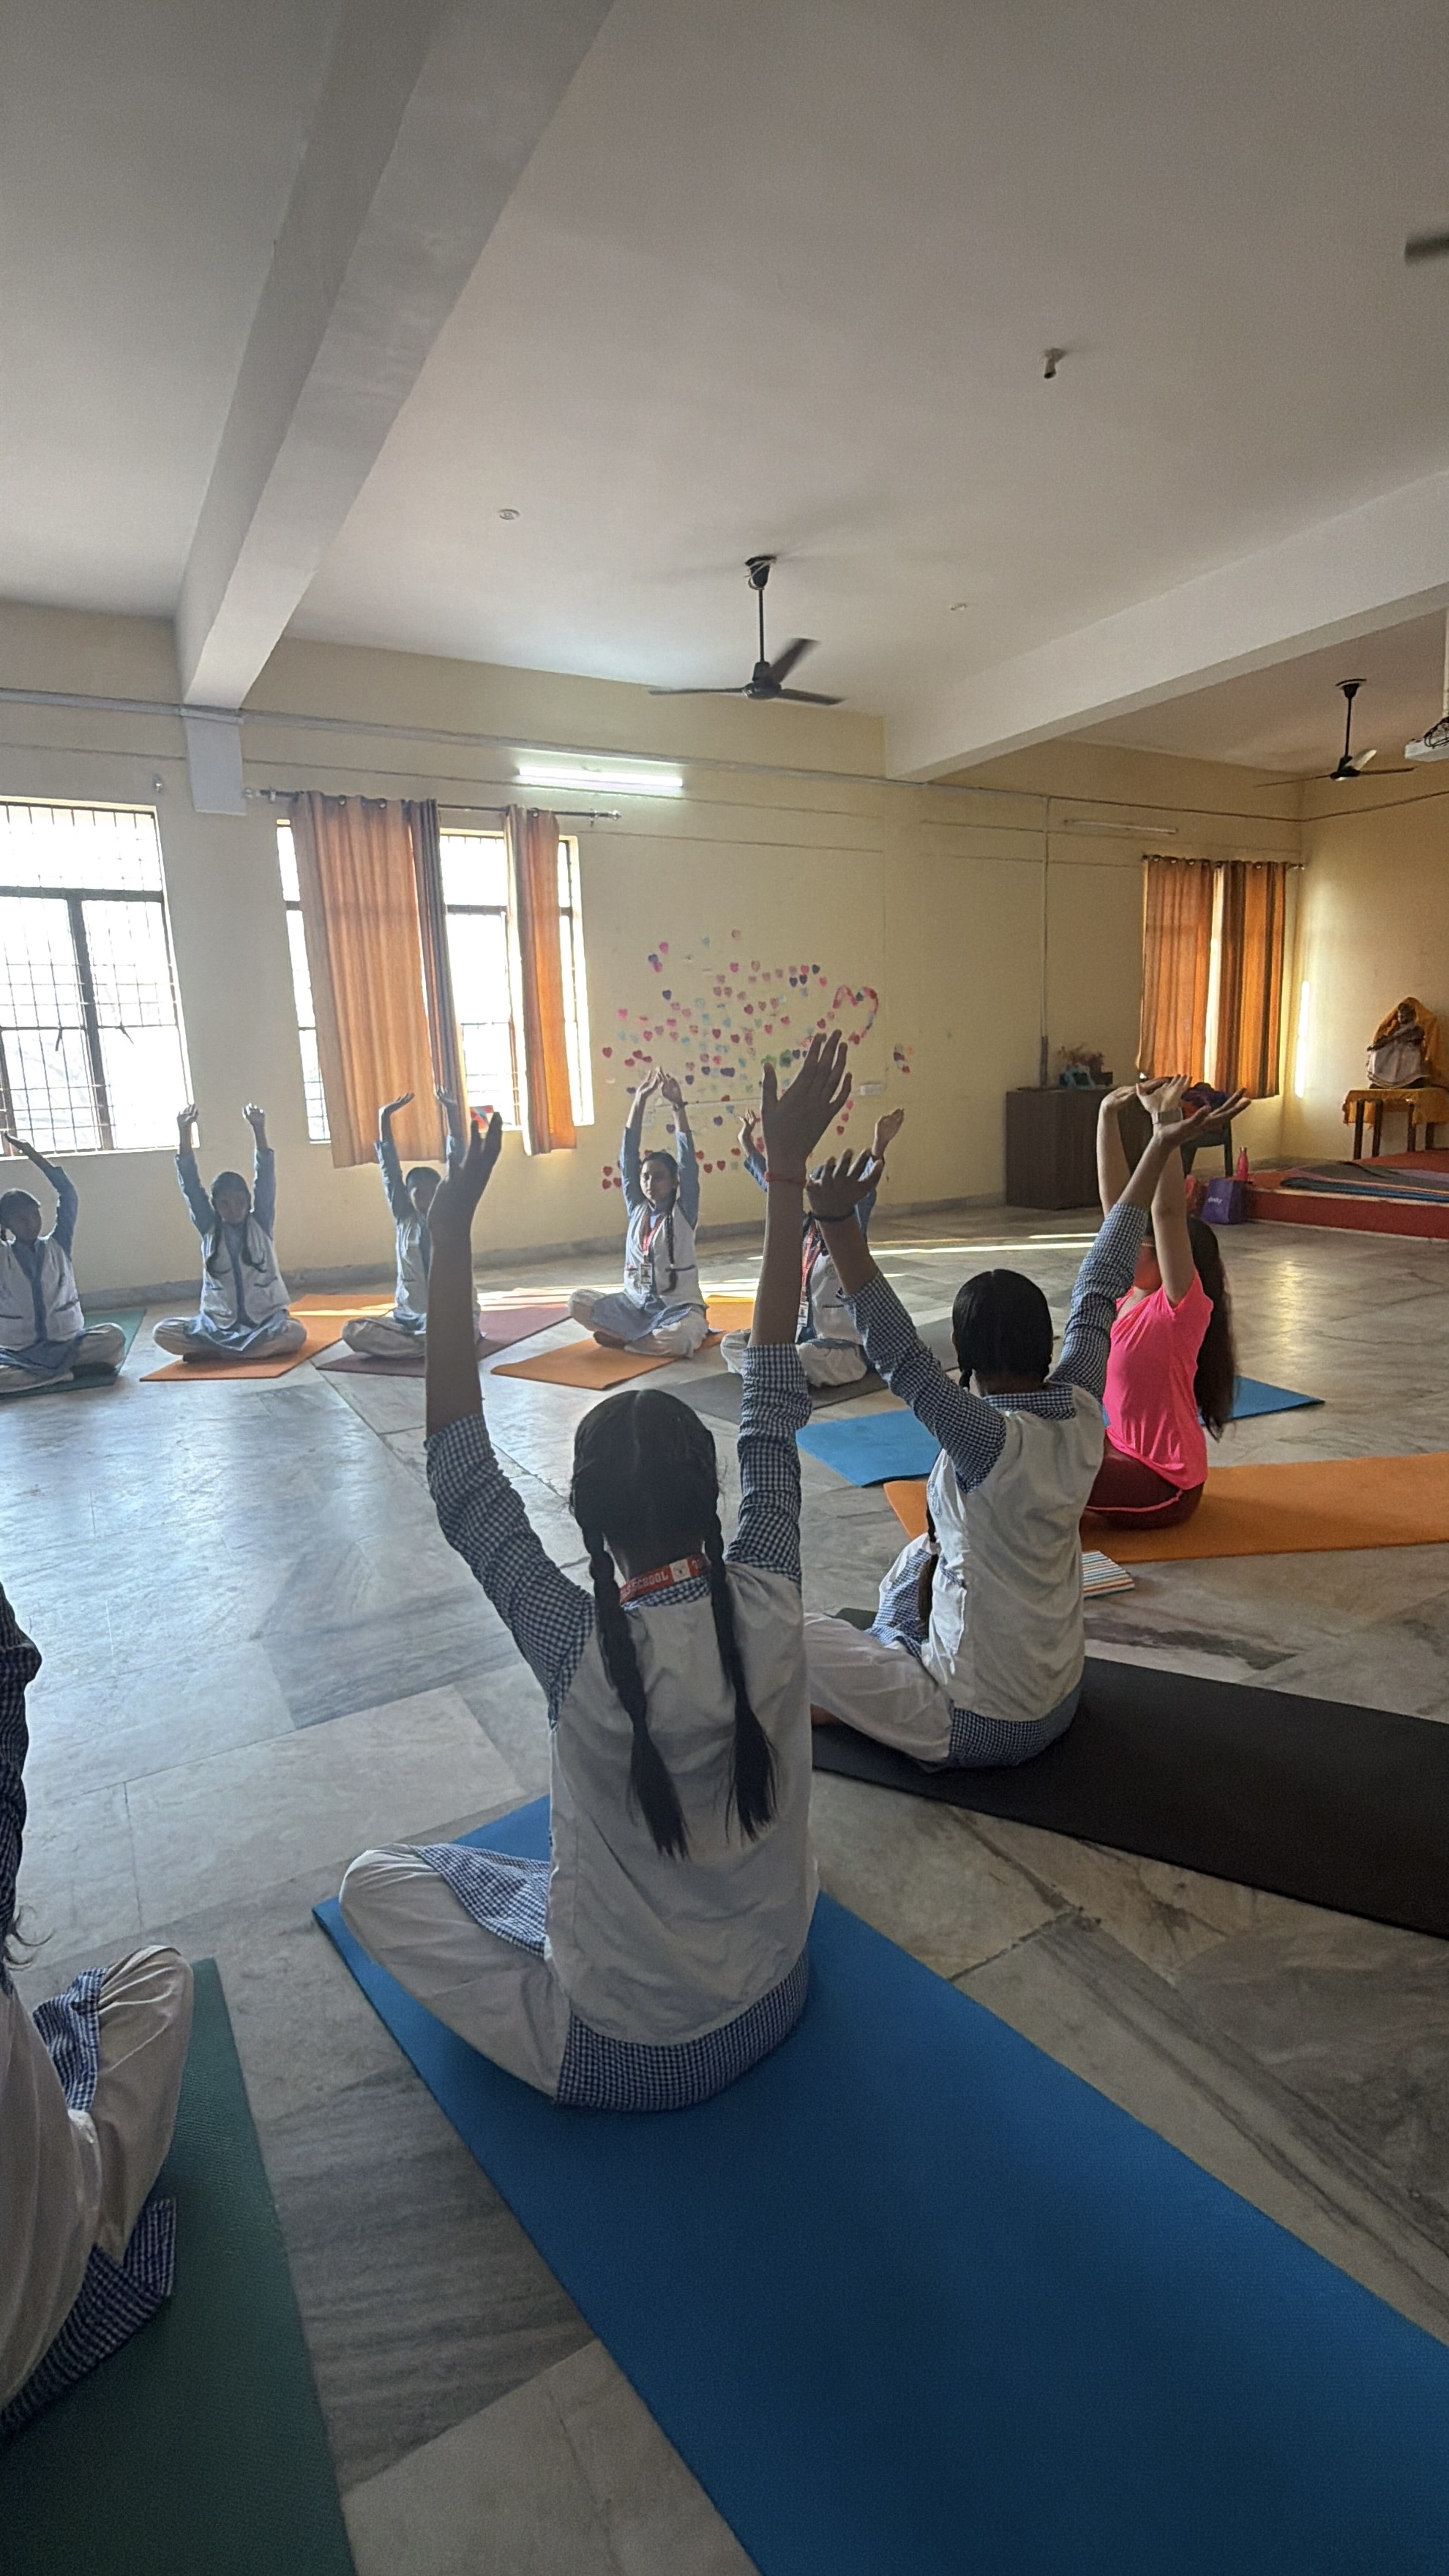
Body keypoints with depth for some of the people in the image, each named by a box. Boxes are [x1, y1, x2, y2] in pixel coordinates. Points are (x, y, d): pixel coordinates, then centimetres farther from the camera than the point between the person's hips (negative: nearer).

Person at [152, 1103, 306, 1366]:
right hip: (219, 1322, 2)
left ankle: (215, 1352, -21)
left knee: (296, 1333, -34)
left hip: (266, 1318, -1)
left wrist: (259, 1130, -23)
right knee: (162, 1333, -22)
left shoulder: (260, 1224, 2)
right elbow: (190, 1184, -5)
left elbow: (265, 1178, -10)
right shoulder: (209, 1228, 4)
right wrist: (184, 1132, -16)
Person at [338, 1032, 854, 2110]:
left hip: (620, 2059, -4)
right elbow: (773, 1412, -18)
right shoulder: (771, 1609, -25)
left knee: (376, 1880, 10)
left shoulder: (582, 1653, -33)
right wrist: (787, 1176, -15)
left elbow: (461, 1476, -26)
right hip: (775, 2006, 5)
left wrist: (450, 1235, -28)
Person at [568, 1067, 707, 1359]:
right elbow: (627, 1156, 1)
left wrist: (677, 1105, -20)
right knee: (578, 1302, -16)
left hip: (678, 1306, -4)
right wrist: (640, 1100, -5)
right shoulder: (636, 1209, 5)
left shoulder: (683, 1212, -4)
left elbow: (688, 1160, -13)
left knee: (681, 1340, -37)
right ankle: (652, 1336, -9)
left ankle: (622, 1339, -10)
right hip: (635, 1305, 4)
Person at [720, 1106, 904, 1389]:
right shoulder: (803, 1230, 5)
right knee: (731, 1345, 3)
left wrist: (879, 1148, -44)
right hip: (798, 1334, 7)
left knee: (805, 1357, -37)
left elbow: (864, 1195, -29)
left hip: (843, 1347, -7)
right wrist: (749, 1146, 20)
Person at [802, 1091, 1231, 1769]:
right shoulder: (1081, 1410, -12)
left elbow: (897, 1352, -41)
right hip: (1058, 1700, 7)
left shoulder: (991, 1440, -30)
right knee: (919, 1558, 27)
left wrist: (838, 1221, -50)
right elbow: (1099, 1289, -4)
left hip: (982, 1728, -7)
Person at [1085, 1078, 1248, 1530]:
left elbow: (1167, 1212, -33)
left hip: (1166, 1487, -8)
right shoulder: (1130, 1292, 0)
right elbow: (1116, 1200, -5)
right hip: (1126, 1451, 8)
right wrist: (1108, 1115, -9)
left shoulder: (1180, 1307, -19)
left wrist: (1165, 1122, -39)